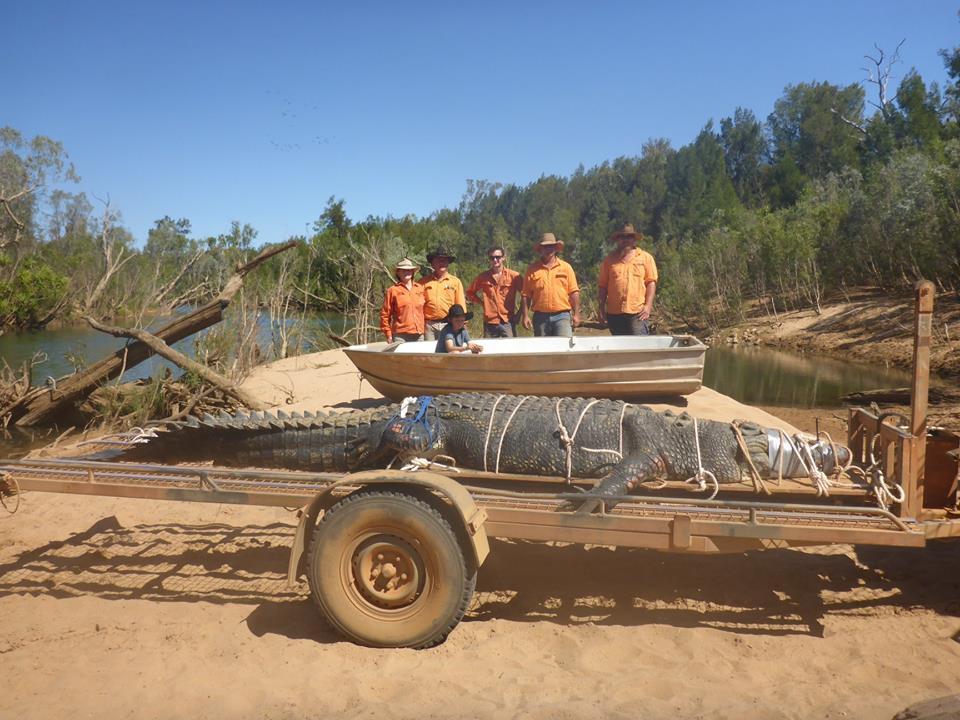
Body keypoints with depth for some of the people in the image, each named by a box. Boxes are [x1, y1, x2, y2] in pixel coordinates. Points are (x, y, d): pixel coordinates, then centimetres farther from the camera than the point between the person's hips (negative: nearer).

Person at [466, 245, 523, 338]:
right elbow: (470, 293, 18)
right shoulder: (483, 277, 6)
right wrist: (483, 302, 7)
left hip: (508, 322, -2)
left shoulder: (514, 276, 0)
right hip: (489, 323, 2)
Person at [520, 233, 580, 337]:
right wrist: (525, 315, -2)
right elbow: (526, 295, 5)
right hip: (540, 316, 1)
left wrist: (576, 314, -1)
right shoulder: (532, 269, 6)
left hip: (562, 316, -1)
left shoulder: (566, 267, 7)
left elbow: (574, 292, 5)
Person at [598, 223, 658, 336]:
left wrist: (648, 306, -7)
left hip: (637, 312, -2)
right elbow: (602, 285, 11)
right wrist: (601, 308, 4)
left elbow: (651, 282, 3)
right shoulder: (609, 260, 13)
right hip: (614, 313, 2)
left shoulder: (646, 257, 9)